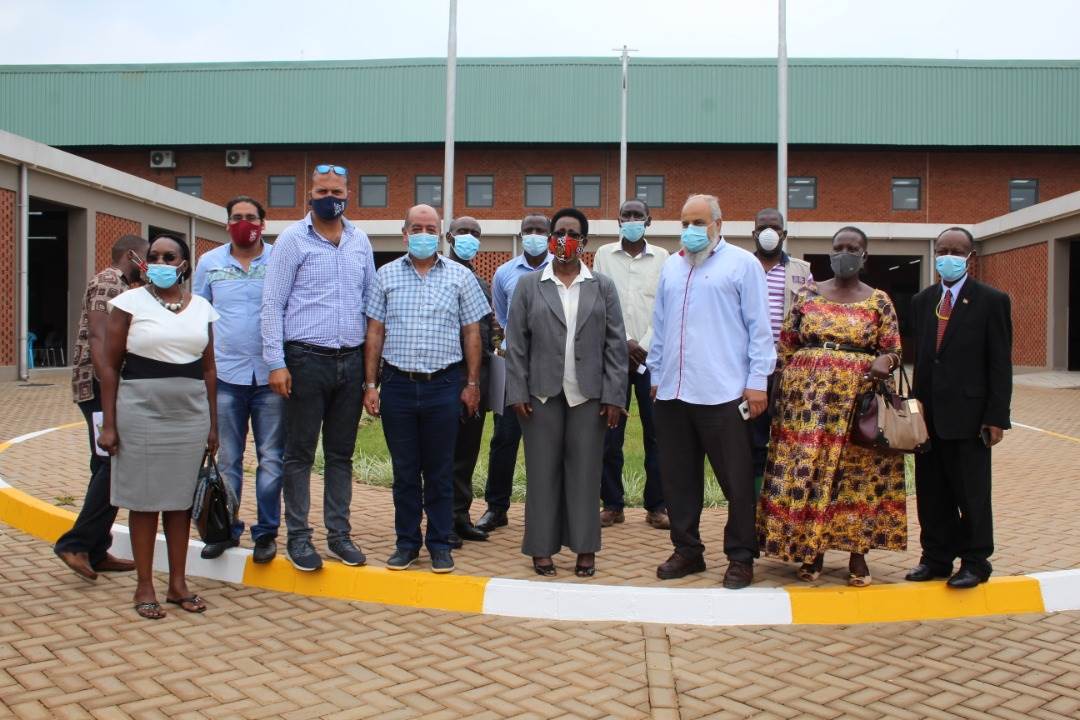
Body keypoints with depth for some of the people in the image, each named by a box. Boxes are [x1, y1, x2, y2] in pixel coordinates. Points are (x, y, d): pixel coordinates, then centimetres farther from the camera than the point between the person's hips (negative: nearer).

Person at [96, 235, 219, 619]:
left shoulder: (202, 308, 9)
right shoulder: (130, 302, -1)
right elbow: (110, 366, -1)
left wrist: (213, 425, 11)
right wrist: (108, 424, -6)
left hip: (191, 413, 3)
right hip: (141, 411, -3)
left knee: (181, 498, 9)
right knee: (144, 499, 2)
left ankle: (178, 582, 19)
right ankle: (144, 586, 13)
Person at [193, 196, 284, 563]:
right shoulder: (209, 262, 8)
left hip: (270, 374, -2)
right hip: (226, 374, 2)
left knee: (271, 458, 4)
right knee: (227, 460, 10)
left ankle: (266, 532, 14)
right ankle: (226, 529, 22)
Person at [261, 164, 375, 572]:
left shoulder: (360, 241, 11)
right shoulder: (292, 239, -1)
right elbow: (272, 303, -4)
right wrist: (276, 362, -10)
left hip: (351, 361, 4)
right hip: (307, 359, -4)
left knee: (341, 453, 11)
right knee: (300, 453, 3)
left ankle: (339, 534, 20)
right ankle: (298, 537, 13)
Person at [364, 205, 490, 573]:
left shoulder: (460, 276, 4)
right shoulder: (387, 275, 6)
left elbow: (472, 333, 6)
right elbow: (375, 332, 6)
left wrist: (472, 384, 2)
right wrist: (370, 384, 1)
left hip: (444, 386, -1)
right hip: (398, 385, 1)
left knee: (440, 471, 6)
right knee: (404, 470, 8)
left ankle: (440, 543, 17)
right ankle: (407, 542, 20)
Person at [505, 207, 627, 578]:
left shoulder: (603, 286, 8)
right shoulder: (529, 285, 6)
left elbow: (616, 345, 4)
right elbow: (516, 344, 4)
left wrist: (614, 395, -3)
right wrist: (517, 392, -4)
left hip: (588, 394, 0)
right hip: (542, 394, 0)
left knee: (585, 471, 5)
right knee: (542, 471, 5)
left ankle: (585, 547, 14)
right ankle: (542, 546, 14)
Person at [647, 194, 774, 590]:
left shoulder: (742, 263, 1)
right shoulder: (671, 267, 16)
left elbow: (759, 327, -3)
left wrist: (757, 381, -7)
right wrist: (656, 374, 17)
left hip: (722, 393, -5)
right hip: (672, 393, 5)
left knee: (736, 480, 2)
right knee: (678, 477, 10)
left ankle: (740, 556, 15)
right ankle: (687, 550, 23)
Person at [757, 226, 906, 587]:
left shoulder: (878, 300, 5)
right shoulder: (808, 293, 8)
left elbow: (893, 351, 6)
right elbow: (786, 344, 10)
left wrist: (883, 362, -16)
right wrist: (788, 387, 2)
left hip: (857, 398, -1)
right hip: (807, 396, 1)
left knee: (858, 473, 1)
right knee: (806, 470, 1)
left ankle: (858, 554, 13)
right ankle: (812, 551, 13)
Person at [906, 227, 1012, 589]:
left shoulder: (992, 301, -3)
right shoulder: (922, 301, 11)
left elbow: (1000, 364, -6)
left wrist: (996, 417, -11)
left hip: (967, 414, -5)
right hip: (928, 413, 5)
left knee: (971, 492, 4)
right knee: (931, 491, 10)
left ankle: (975, 562, 17)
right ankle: (937, 557, 23)